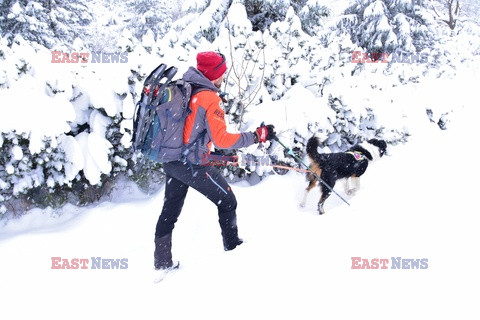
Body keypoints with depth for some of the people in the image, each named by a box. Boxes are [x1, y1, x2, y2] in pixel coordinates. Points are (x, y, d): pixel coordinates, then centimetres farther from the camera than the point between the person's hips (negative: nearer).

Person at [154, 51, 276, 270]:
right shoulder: (209, 98, -18)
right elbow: (221, 139, -22)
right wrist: (256, 136, -17)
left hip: (171, 160, 8)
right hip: (193, 165, -8)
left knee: (170, 210, 16)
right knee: (227, 202, 11)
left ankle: (162, 262, 24)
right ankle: (232, 247, 24)